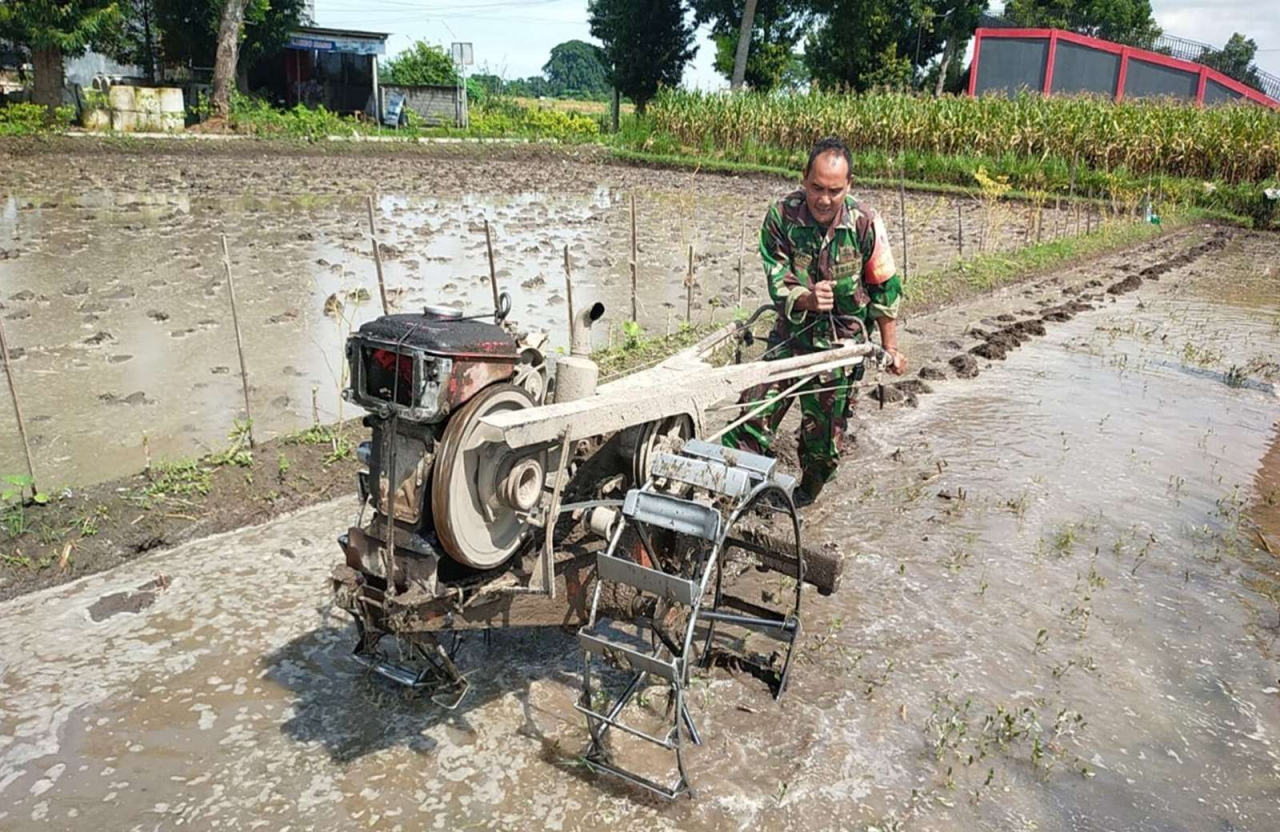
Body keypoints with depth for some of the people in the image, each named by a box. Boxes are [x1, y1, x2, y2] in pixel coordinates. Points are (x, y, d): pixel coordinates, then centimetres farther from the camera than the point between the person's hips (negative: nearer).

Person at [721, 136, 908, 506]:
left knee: (822, 434, 9)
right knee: (754, 412, -5)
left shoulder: (865, 224, -15)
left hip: (842, 343, -1)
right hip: (791, 334, 1)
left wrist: (890, 349, 0)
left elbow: (885, 291, -4)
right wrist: (807, 299, -35)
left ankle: (808, 490, 35)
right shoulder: (781, 216, -14)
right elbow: (777, 283, -13)